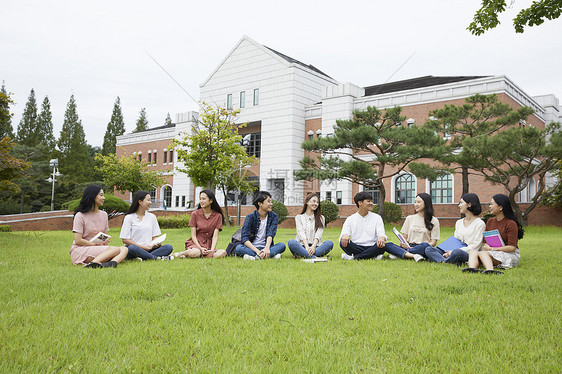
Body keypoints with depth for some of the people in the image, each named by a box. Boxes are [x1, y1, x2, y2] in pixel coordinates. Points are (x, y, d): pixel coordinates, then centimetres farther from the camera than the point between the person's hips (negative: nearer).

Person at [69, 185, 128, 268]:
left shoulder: (104, 214, 17)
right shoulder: (80, 215, -4)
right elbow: (78, 240, -10)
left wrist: (105, 241, -2)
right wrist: (96, 244, -13)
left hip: (99, 249, 7)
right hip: (80, 250, -7)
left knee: (124, 249, -21)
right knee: (116, 250, -29)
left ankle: (113, 262, -50)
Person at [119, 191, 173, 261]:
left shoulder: (152, 217, 17)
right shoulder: (129, 217, 3)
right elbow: (125, 240, -3)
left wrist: (157, 243, -9)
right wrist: (143, 247, -13)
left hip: (149, 249, 4)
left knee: (169, 247, -21)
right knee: (132, 248, -39)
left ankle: (143, 258, -35)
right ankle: (158, 258, -32)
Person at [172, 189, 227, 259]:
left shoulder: (218, 216, 2)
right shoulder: (195, 214, 1)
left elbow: (215, 235, -5)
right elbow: (193, 235, -3)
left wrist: (212, 250, -21)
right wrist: (200, 248, -17)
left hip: (208, 245, 2)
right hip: (195, 243, -2)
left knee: (223, 253, -31)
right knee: (195, 253, -39)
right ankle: (180, 253, -8)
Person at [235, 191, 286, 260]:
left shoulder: (274, 217, 3)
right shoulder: (250, 217, -4)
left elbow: (270, 234, -13)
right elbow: (244, 239, -16)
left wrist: (267, 248, -34)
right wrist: (257, 251, -31)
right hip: (252, 248, -2)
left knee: (282, 245, -25)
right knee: (239, 248, -32)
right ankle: (271, 255, -41)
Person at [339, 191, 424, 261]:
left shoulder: (376, 218, 11)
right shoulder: (350, 219, 10)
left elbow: (381, 233, -2)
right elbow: (344, 233, -1)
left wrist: (382, 237, -29)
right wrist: (344, 236, -28)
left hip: (372, 247, -1)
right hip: (356, 248, 1)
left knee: (383, 244, -30)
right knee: (343, 242, -31)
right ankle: (374, 256, -30)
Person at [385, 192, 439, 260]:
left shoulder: (434, 221, 6)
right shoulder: (409, 218, 16)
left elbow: (433, 242, 0)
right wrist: (403, 244, -9)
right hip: (409, 247, 2)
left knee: (425, 245, -40)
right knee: (388, 245, -23)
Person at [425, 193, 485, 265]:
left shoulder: (480, 223, -2)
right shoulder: (458, 222, 21)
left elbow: (476, 246, -9)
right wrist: (448, 252, -5)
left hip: (469, 254, -7)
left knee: (456, 252, -42)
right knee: (428, 249, -13)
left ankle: (445, 262, -14)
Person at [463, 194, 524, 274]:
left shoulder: (511, 223, -8)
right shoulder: (490, 221, 13)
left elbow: (512, 247, -14)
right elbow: (485, 242, 14)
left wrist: (493, 249, -17)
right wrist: (486, 246, -10)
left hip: (510, 254, -6)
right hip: (492, 253, 6)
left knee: (482, 253, -32)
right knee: (473, 253, -22)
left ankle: (490, 270, -61)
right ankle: (472, 268, -54)